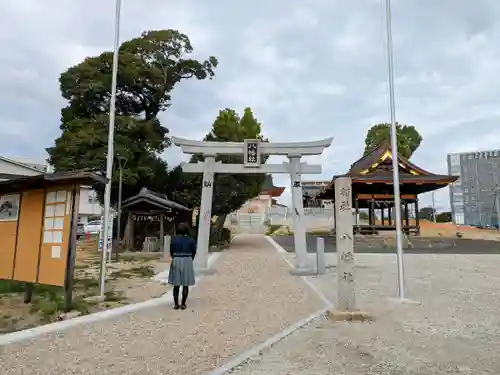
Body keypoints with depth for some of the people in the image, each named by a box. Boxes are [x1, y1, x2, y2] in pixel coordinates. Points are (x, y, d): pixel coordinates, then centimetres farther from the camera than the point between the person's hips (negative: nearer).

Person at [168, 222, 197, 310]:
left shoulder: (174, 239, -3)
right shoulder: (191, 240, -5)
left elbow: (171, 251, 4)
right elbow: (193, 252, 2)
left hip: (176, 262, 1)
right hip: (187, 262, -1)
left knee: (176, 284, 10)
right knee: (186, 284, 7)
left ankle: (176, 304, 11)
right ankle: (183, 304, 9)